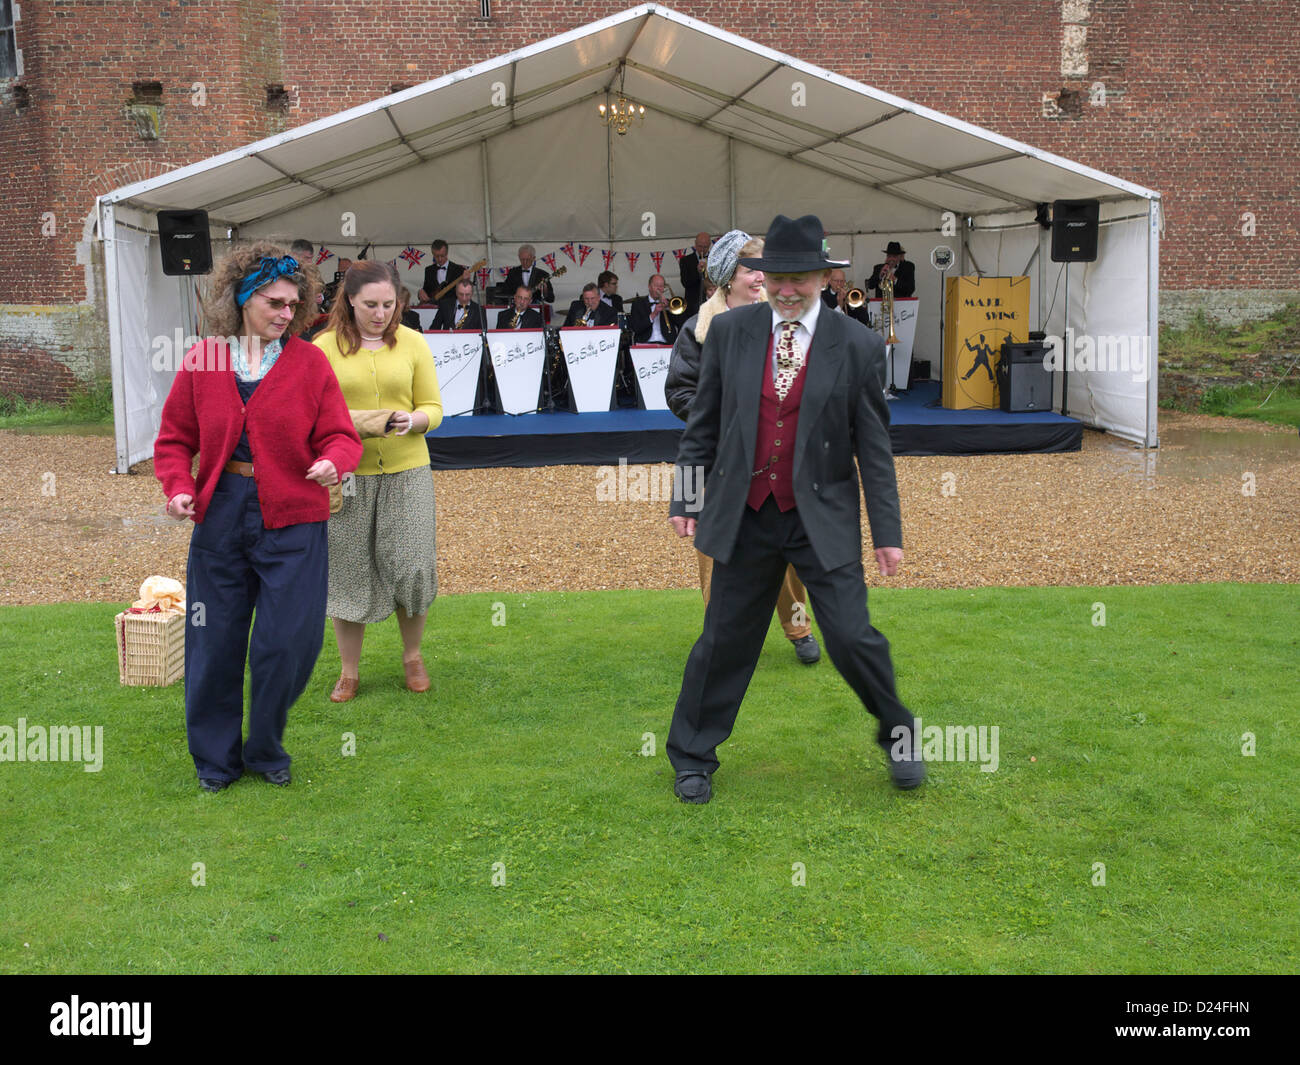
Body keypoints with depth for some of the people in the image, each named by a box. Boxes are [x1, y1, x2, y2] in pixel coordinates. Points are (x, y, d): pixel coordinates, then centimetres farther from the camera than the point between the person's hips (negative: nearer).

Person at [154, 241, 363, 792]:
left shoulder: (310, 362, 0)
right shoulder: (202, 361, 3)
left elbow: (340, 435, -1)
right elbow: (175, 438, 9)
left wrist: (332, 462, -23)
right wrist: (179, 487, -9)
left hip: (292, 522, -1)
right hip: (219, 516, 1)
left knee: (288, 644, -1)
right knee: (215, 644, 9)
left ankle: (266, 751, 24)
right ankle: (215, 757, 29)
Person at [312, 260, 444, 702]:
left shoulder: (413, 343, 4)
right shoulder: (324, 347, 1)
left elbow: (433, 407, 5)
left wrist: (412, 420, -16)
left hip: (406, 471, 1)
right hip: (346, 473, 0)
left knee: (411, 565, 0)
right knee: (346, 570, 5)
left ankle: (412, 656, 25)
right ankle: (349, 671, 21)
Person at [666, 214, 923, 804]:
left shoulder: (857, 346, -3)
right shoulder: (728, 330, 1)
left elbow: (874, 447, -1)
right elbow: (703, 424, 8)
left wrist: (887, 532, -2)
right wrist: (686, 498, 6)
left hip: (823, 520, -1)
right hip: (743, 517, 2)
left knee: (852, 637, -3)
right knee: (725, 640, 9)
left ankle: (898, 736, 24)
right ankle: (691, 757, 26)